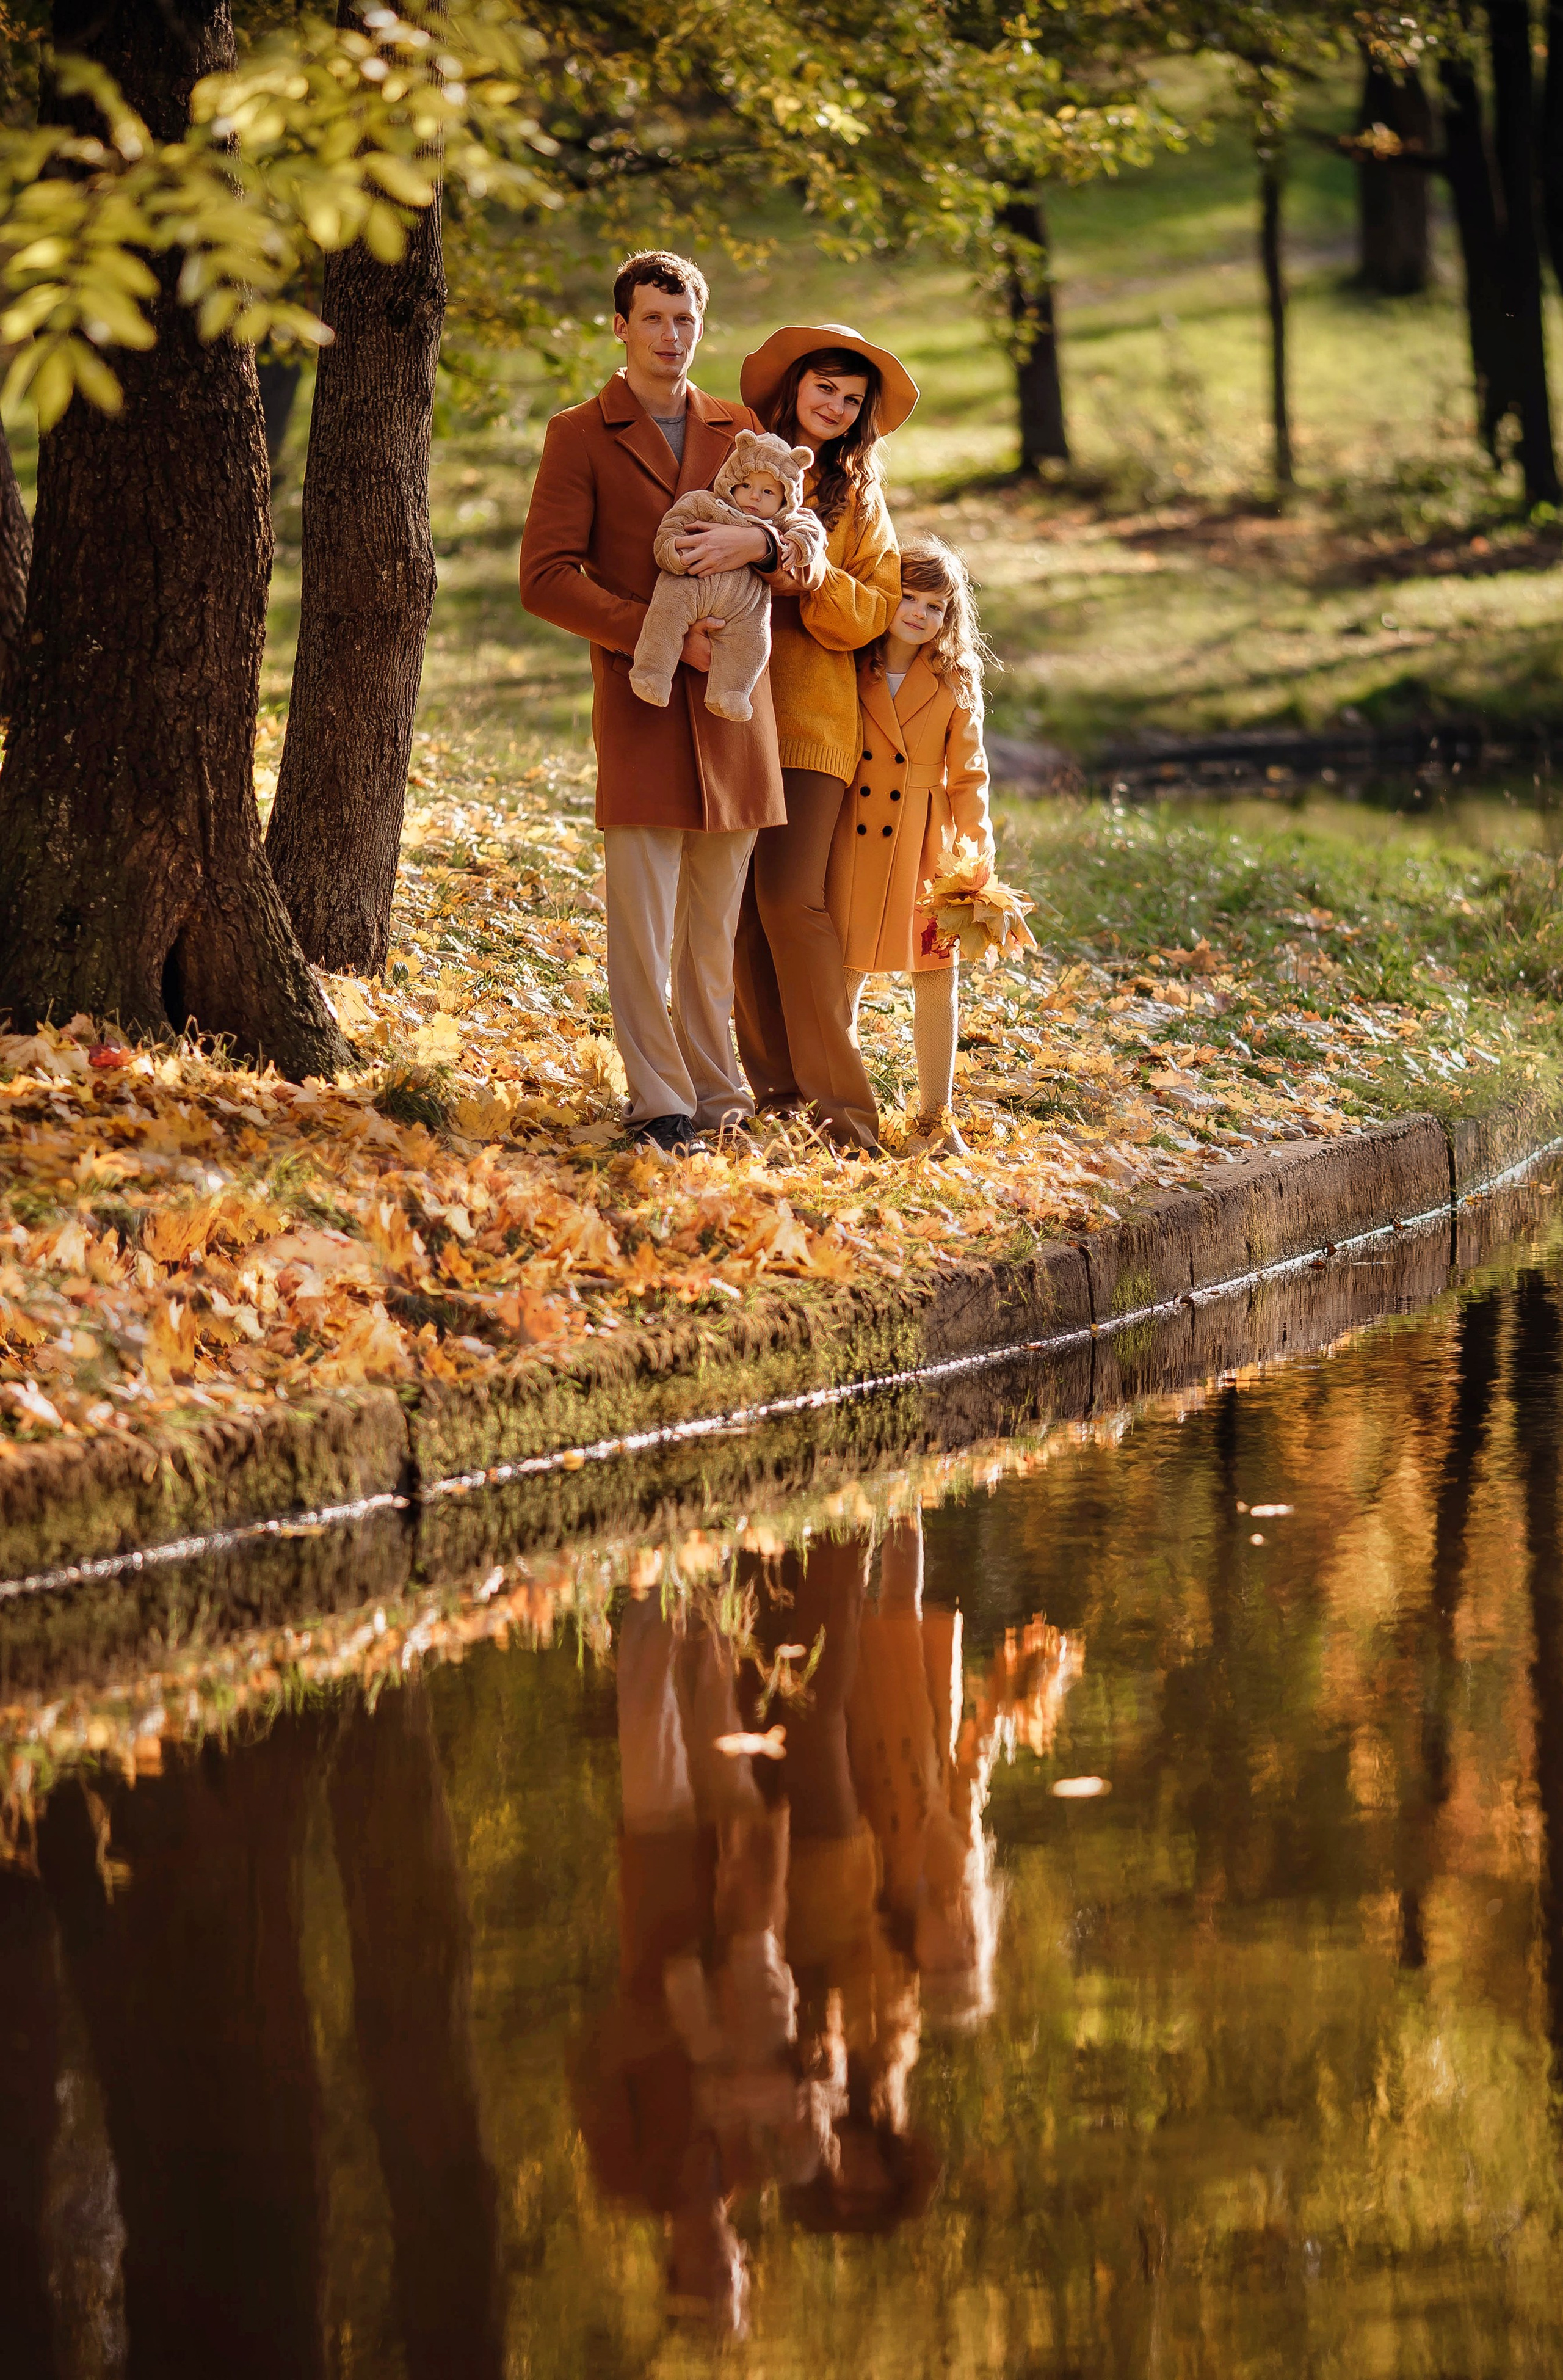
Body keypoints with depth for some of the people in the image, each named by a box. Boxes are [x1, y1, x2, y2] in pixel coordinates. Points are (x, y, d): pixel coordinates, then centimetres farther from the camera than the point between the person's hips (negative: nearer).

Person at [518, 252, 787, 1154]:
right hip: (639, 707, -3)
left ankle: (717, 1092, 13)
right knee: (644, 922, -6)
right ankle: (661, 1104, -2)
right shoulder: (581, 437, 3)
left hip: (734, 705, 3)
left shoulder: (740, 430, 16)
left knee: (718, 921, 6)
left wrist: (757, 539, -16)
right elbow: (547, 579, -5)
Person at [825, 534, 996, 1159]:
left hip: (925, 843, 0)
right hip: (854, 841, 0)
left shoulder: (955, 680, 1)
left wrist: (976, 853, -5)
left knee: (937, 977, 2)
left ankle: (935, 1120, 12)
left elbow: (967, 775, 4)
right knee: (843, 973, 1)